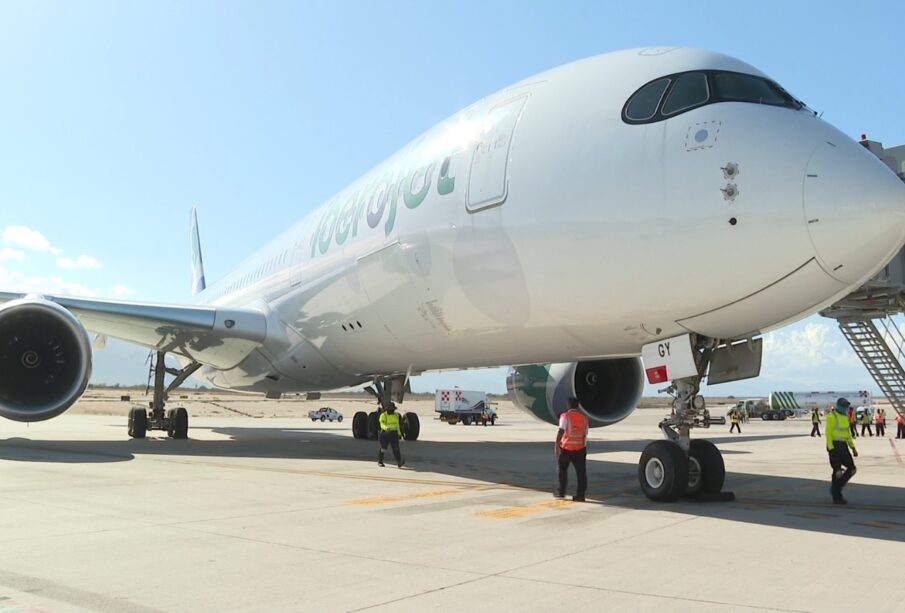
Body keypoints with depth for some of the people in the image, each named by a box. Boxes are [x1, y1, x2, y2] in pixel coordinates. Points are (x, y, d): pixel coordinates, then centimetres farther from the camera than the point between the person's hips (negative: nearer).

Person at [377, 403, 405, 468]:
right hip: (385, 433, -3)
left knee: (396, 448, -11)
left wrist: (399, 433, 18)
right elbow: (382, 424, -23)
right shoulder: (383, 415, -10)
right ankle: (380, 461, 26)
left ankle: (399, 463, -20)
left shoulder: (396, 415, 7)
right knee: (383, 448, 7)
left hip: (394, 434, 3)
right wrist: (386, 428, -43)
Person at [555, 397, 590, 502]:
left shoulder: (565, 416, -7)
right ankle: (580, 495, 1)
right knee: (581, 472, 4)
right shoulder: (584, 417, 6)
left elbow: (560, 432, -14)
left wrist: (557, 446, -10)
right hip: (580, 448, 3)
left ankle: (561, 492, 19)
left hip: (566, 447, -3)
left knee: (562, 470, 13)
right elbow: (585, 434, 10)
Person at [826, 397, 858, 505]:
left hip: (843, 446, 8)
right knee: (837, 471, -5)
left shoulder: (845, 417, 15)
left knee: (852, 469, 3)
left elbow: (848, 434, 19)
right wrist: (831, 449, -20)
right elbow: (828, 433, -15)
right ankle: (836, 498, 4)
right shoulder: (831, 417, -12)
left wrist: (853, 448, 14)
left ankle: (835, 486, 19)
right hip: (834, 446, -8)